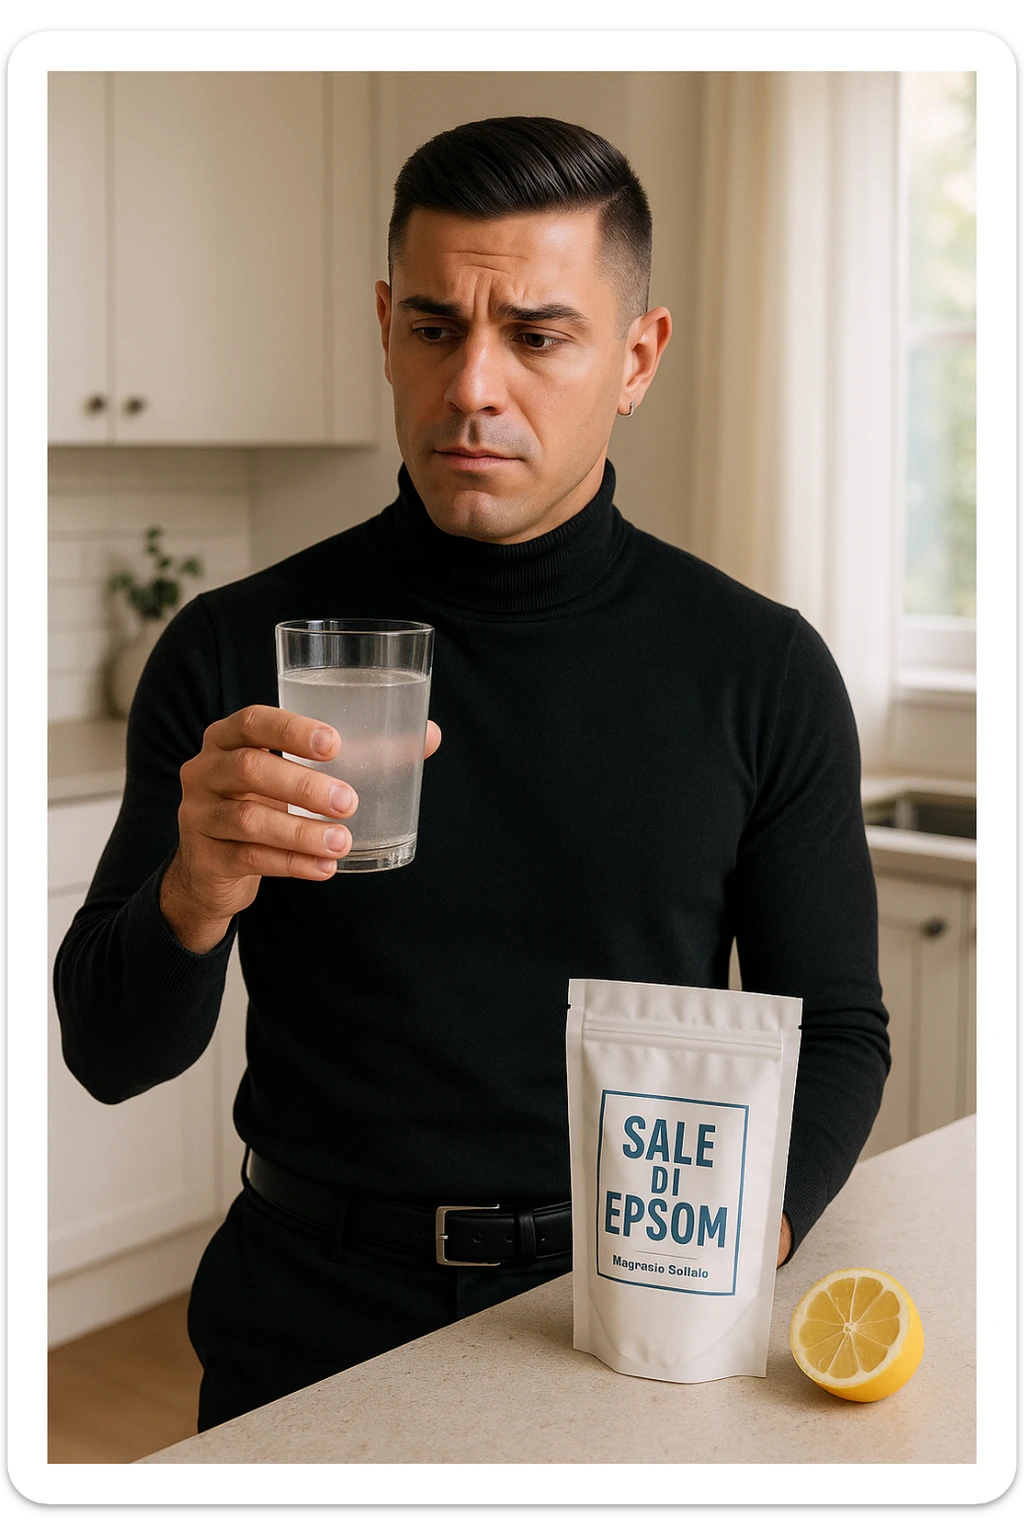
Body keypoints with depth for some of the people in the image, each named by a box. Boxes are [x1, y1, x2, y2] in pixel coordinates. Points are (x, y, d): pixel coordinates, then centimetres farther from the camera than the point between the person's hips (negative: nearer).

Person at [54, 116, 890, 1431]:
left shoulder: (761, 669, 1)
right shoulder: (234, 653, 0)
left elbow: (836, 1030, 8)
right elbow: (109, 1056, 1)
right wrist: (193, 899, -20)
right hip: (310, 1324, -1)